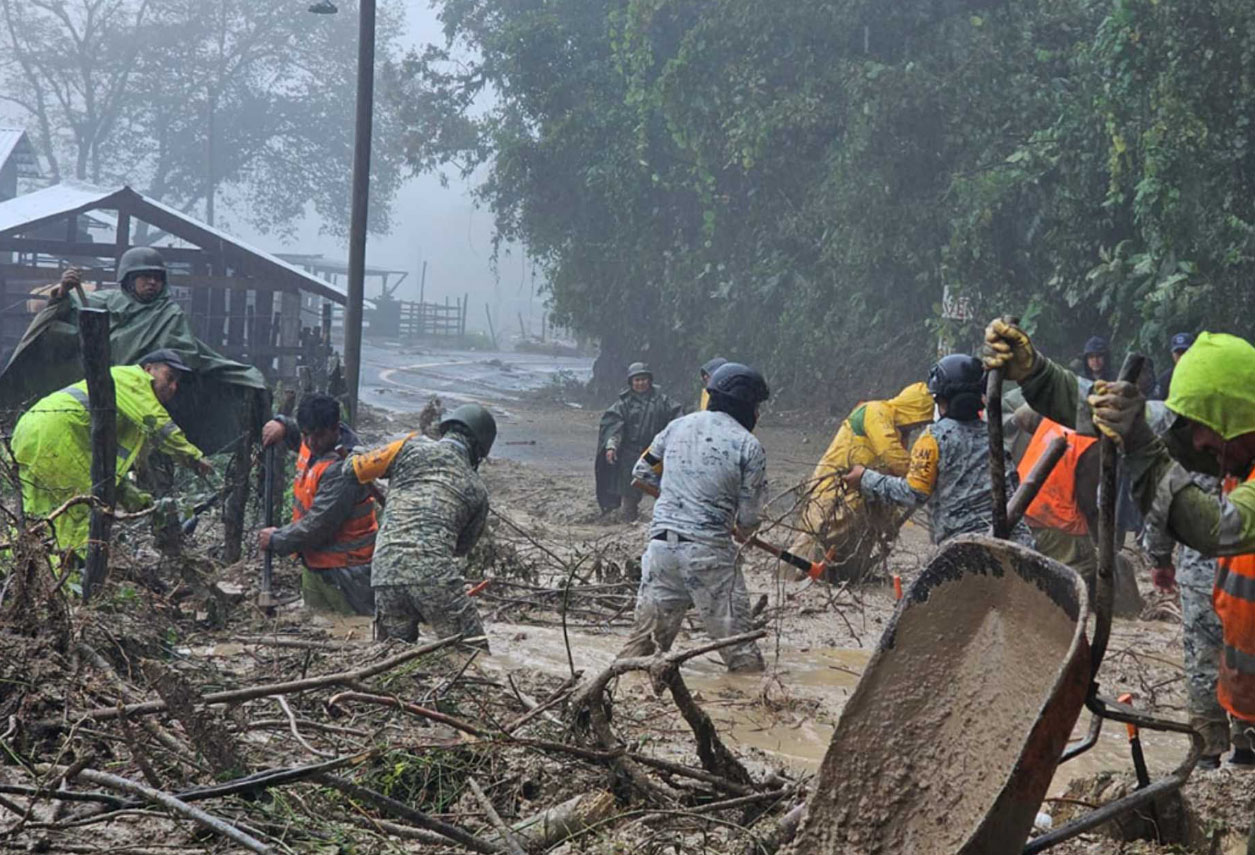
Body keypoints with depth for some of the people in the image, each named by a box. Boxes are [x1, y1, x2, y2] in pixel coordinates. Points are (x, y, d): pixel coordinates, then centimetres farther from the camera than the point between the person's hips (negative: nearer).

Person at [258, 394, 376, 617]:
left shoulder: (342, 469, -26)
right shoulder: (312, 444, 2)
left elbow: (317, 526, -26)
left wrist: (276, 540, -11)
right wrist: (282, 425, 4)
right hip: (314, 564, 9)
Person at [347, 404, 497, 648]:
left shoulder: (413, 447, 10)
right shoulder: (477, 489, 16)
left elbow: (356, 470, 12)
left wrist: (354, 456, 33)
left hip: (385, 575, 2)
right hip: (435, 577, -2)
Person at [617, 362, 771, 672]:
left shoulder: (677, 426, 10)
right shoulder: (748, 445, -4)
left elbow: (642, 472, 19)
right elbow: (749, 517, -2)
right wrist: (742, 529, 21)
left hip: (661, 544, 5)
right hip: (709, 553, -4)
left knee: (647, 631, 12)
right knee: (735, 636, 4)